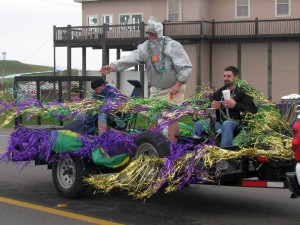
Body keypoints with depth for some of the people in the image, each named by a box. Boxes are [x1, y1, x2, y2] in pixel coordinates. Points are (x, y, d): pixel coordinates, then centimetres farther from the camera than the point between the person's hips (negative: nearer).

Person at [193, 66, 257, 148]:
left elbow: (253, 110, -8)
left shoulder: (241, 92, 2)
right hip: (219, 122, 5)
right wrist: (212, 106, 1)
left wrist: (235, 105, -16)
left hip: (235, 123, -5)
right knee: (199, 124, -17)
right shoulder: (219, 92, 20)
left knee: (227, 124, -39)